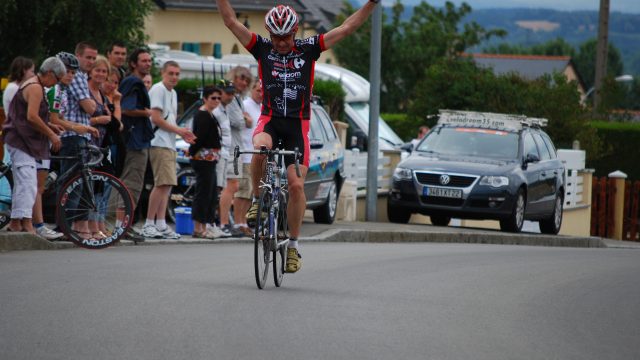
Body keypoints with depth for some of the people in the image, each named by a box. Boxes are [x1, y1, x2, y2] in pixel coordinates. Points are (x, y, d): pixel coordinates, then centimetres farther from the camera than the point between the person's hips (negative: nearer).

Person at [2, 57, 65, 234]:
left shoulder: (30, 85, 20)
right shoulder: (35, 88, -13)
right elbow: (32, 116, -22)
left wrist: (49, 126, 16)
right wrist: (51, 134, -16)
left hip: (20, 140, 11)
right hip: (22, 141, -11)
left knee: (21, 183, 14)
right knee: (28, 183, -18)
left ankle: (15, 222, 19)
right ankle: (26, 223, -27)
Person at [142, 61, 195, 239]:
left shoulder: (173, 93, 22)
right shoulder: (158, 90, -7)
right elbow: (156, 118, -14)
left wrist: (182, 133, 7)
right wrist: (178, 130, -9)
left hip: (170, 145, 10)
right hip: (159, 143, -10)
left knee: (166, 184, 8)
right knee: (163, 184, -15)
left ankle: (161, 225, 10)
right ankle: (149, 224, -13)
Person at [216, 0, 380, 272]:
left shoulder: (308, 48, 2)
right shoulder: (262, 48, 2)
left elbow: (347, 28, 0)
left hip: (297, 125, 0)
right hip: (269, 120, 0)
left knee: (296, 185, -10)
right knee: (260, 149, -35)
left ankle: (293, 246, 2)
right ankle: (257, 200, -10)